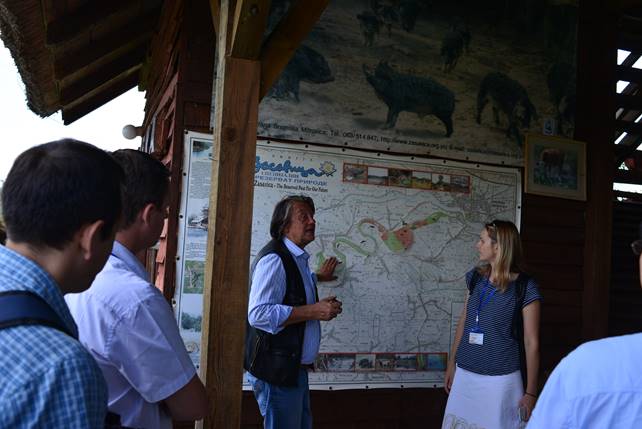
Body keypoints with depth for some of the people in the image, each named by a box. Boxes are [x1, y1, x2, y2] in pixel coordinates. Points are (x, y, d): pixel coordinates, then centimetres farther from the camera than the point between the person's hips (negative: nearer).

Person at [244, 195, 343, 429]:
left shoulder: (298, 258, 14)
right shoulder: (273, 258, -18)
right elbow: (259, 313, -29)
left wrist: (318, 277, 35)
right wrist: (314, 311, -25)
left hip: (296, 368, 10)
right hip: (277, 371, -10)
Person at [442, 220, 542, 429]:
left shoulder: (525, 288, -11)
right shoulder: (476, 278, 4)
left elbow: (532, 343, -8)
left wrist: (531, 392, -7)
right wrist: (451, 365, 14)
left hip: (500, 379, -5)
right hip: (464, 375, 5)